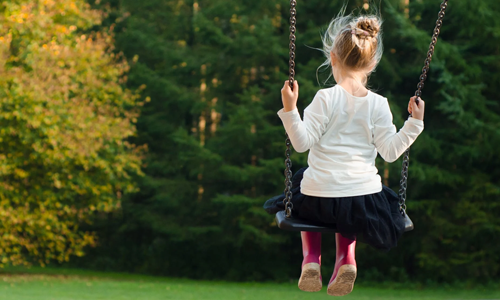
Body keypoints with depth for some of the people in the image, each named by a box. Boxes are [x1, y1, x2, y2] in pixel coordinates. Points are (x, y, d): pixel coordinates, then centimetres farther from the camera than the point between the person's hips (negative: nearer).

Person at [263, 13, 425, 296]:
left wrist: (290, 110, -17)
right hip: (364, 197, 2)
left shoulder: (326, 98, -10)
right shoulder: (378, 104, -4)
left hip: (319, 199, -2)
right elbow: (390, 151, -4)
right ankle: (346, 256, 13)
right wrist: (414, 124, 3)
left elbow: (302, 142, -13)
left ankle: (311, 257, 16)